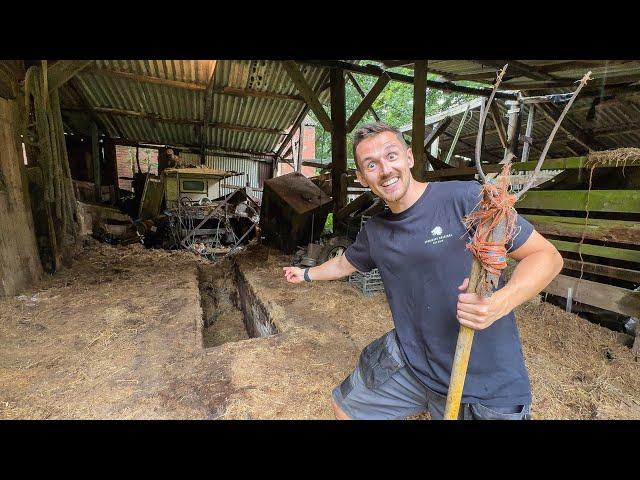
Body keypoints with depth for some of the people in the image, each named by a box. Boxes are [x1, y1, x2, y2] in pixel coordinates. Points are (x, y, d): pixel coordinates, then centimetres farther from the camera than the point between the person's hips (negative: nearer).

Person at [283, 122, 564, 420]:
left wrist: (501, 302, -31)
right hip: (409, 359, 5)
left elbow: (546, 255, -13)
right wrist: (307, 274, 31)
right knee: (345, 407, 18)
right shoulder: (373, 231, 1)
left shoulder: (465, 198, -18)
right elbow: (344, 263, 20)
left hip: (485, 381, -5)